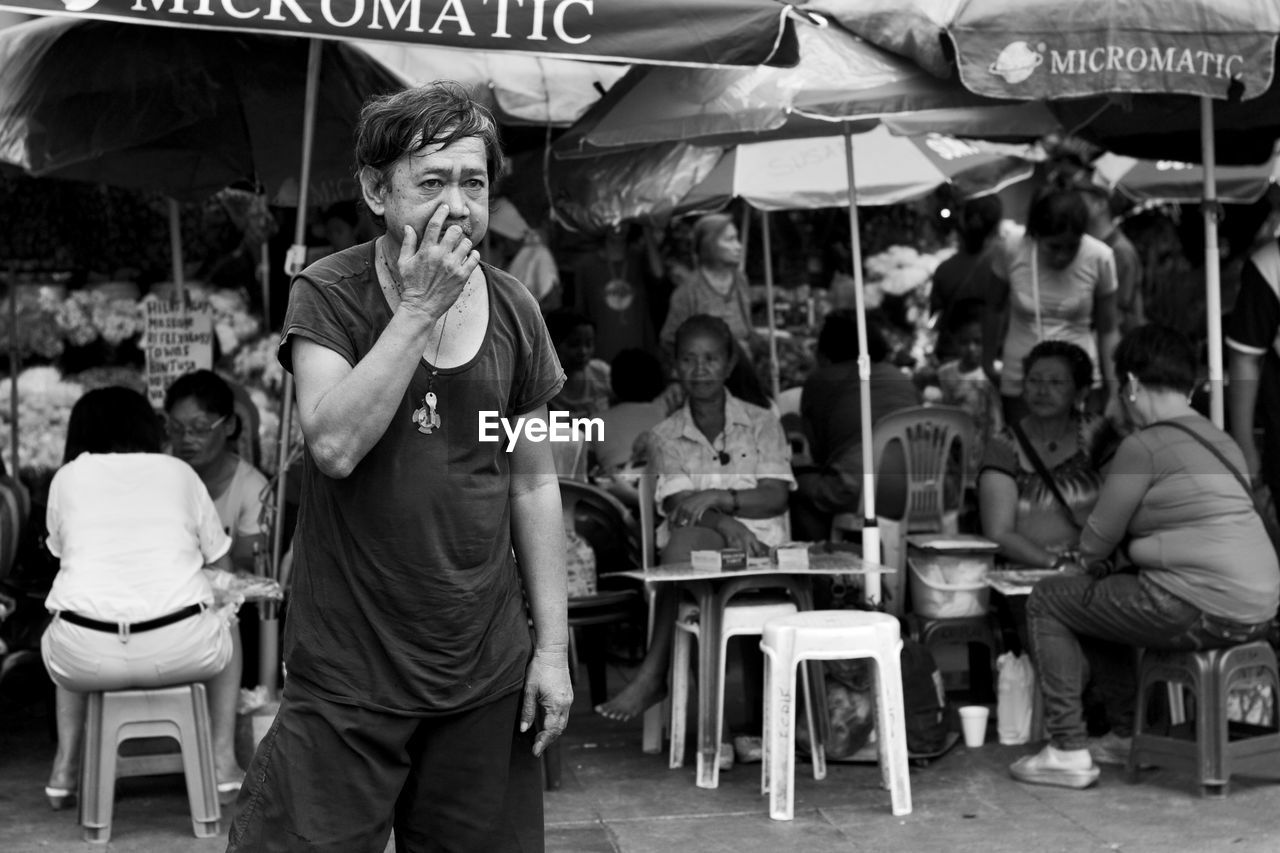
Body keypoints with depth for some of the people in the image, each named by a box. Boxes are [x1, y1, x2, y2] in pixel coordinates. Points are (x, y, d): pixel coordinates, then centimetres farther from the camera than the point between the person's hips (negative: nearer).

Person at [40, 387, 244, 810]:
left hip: (86, 659, 1)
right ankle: (223, 761, 27)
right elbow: (222, 562, 21)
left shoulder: (68, 477, 13)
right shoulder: (179, 472, 14)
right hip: (181, 650, 0)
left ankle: (65, 767, 29)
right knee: (224, 635, 34)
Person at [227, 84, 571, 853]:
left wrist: (553, 646, 4)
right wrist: (420, 307, -19)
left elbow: (534, 483, 8)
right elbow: (336, 444, -21)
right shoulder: (330, 295, -5)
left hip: (487, 674, 3)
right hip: (348, 674, -3)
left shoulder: (514, 311, 4)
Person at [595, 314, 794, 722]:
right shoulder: (665, 436, 12)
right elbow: (678, 505, -3)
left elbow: (777, 497, -1)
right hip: (695, 545, 1)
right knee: (685, 535, -36)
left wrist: (718, 497, -17)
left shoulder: (762, 424, 11)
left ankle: (652, 674, -34)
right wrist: (725, 524, -24)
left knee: (685, 541, -34)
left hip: (758, 544, -1)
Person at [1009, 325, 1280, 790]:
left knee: (1048, 601, 7)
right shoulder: (1222, 442, 16)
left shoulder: (1144, 446, -9)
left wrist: (1093, 562, 20)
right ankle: (1127, 735, 32)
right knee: (1100, 598, 29)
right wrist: (1127, 551, 21)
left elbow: (1097, 542, -2)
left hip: (1200, 611, -9)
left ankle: (1068, 751, 5)